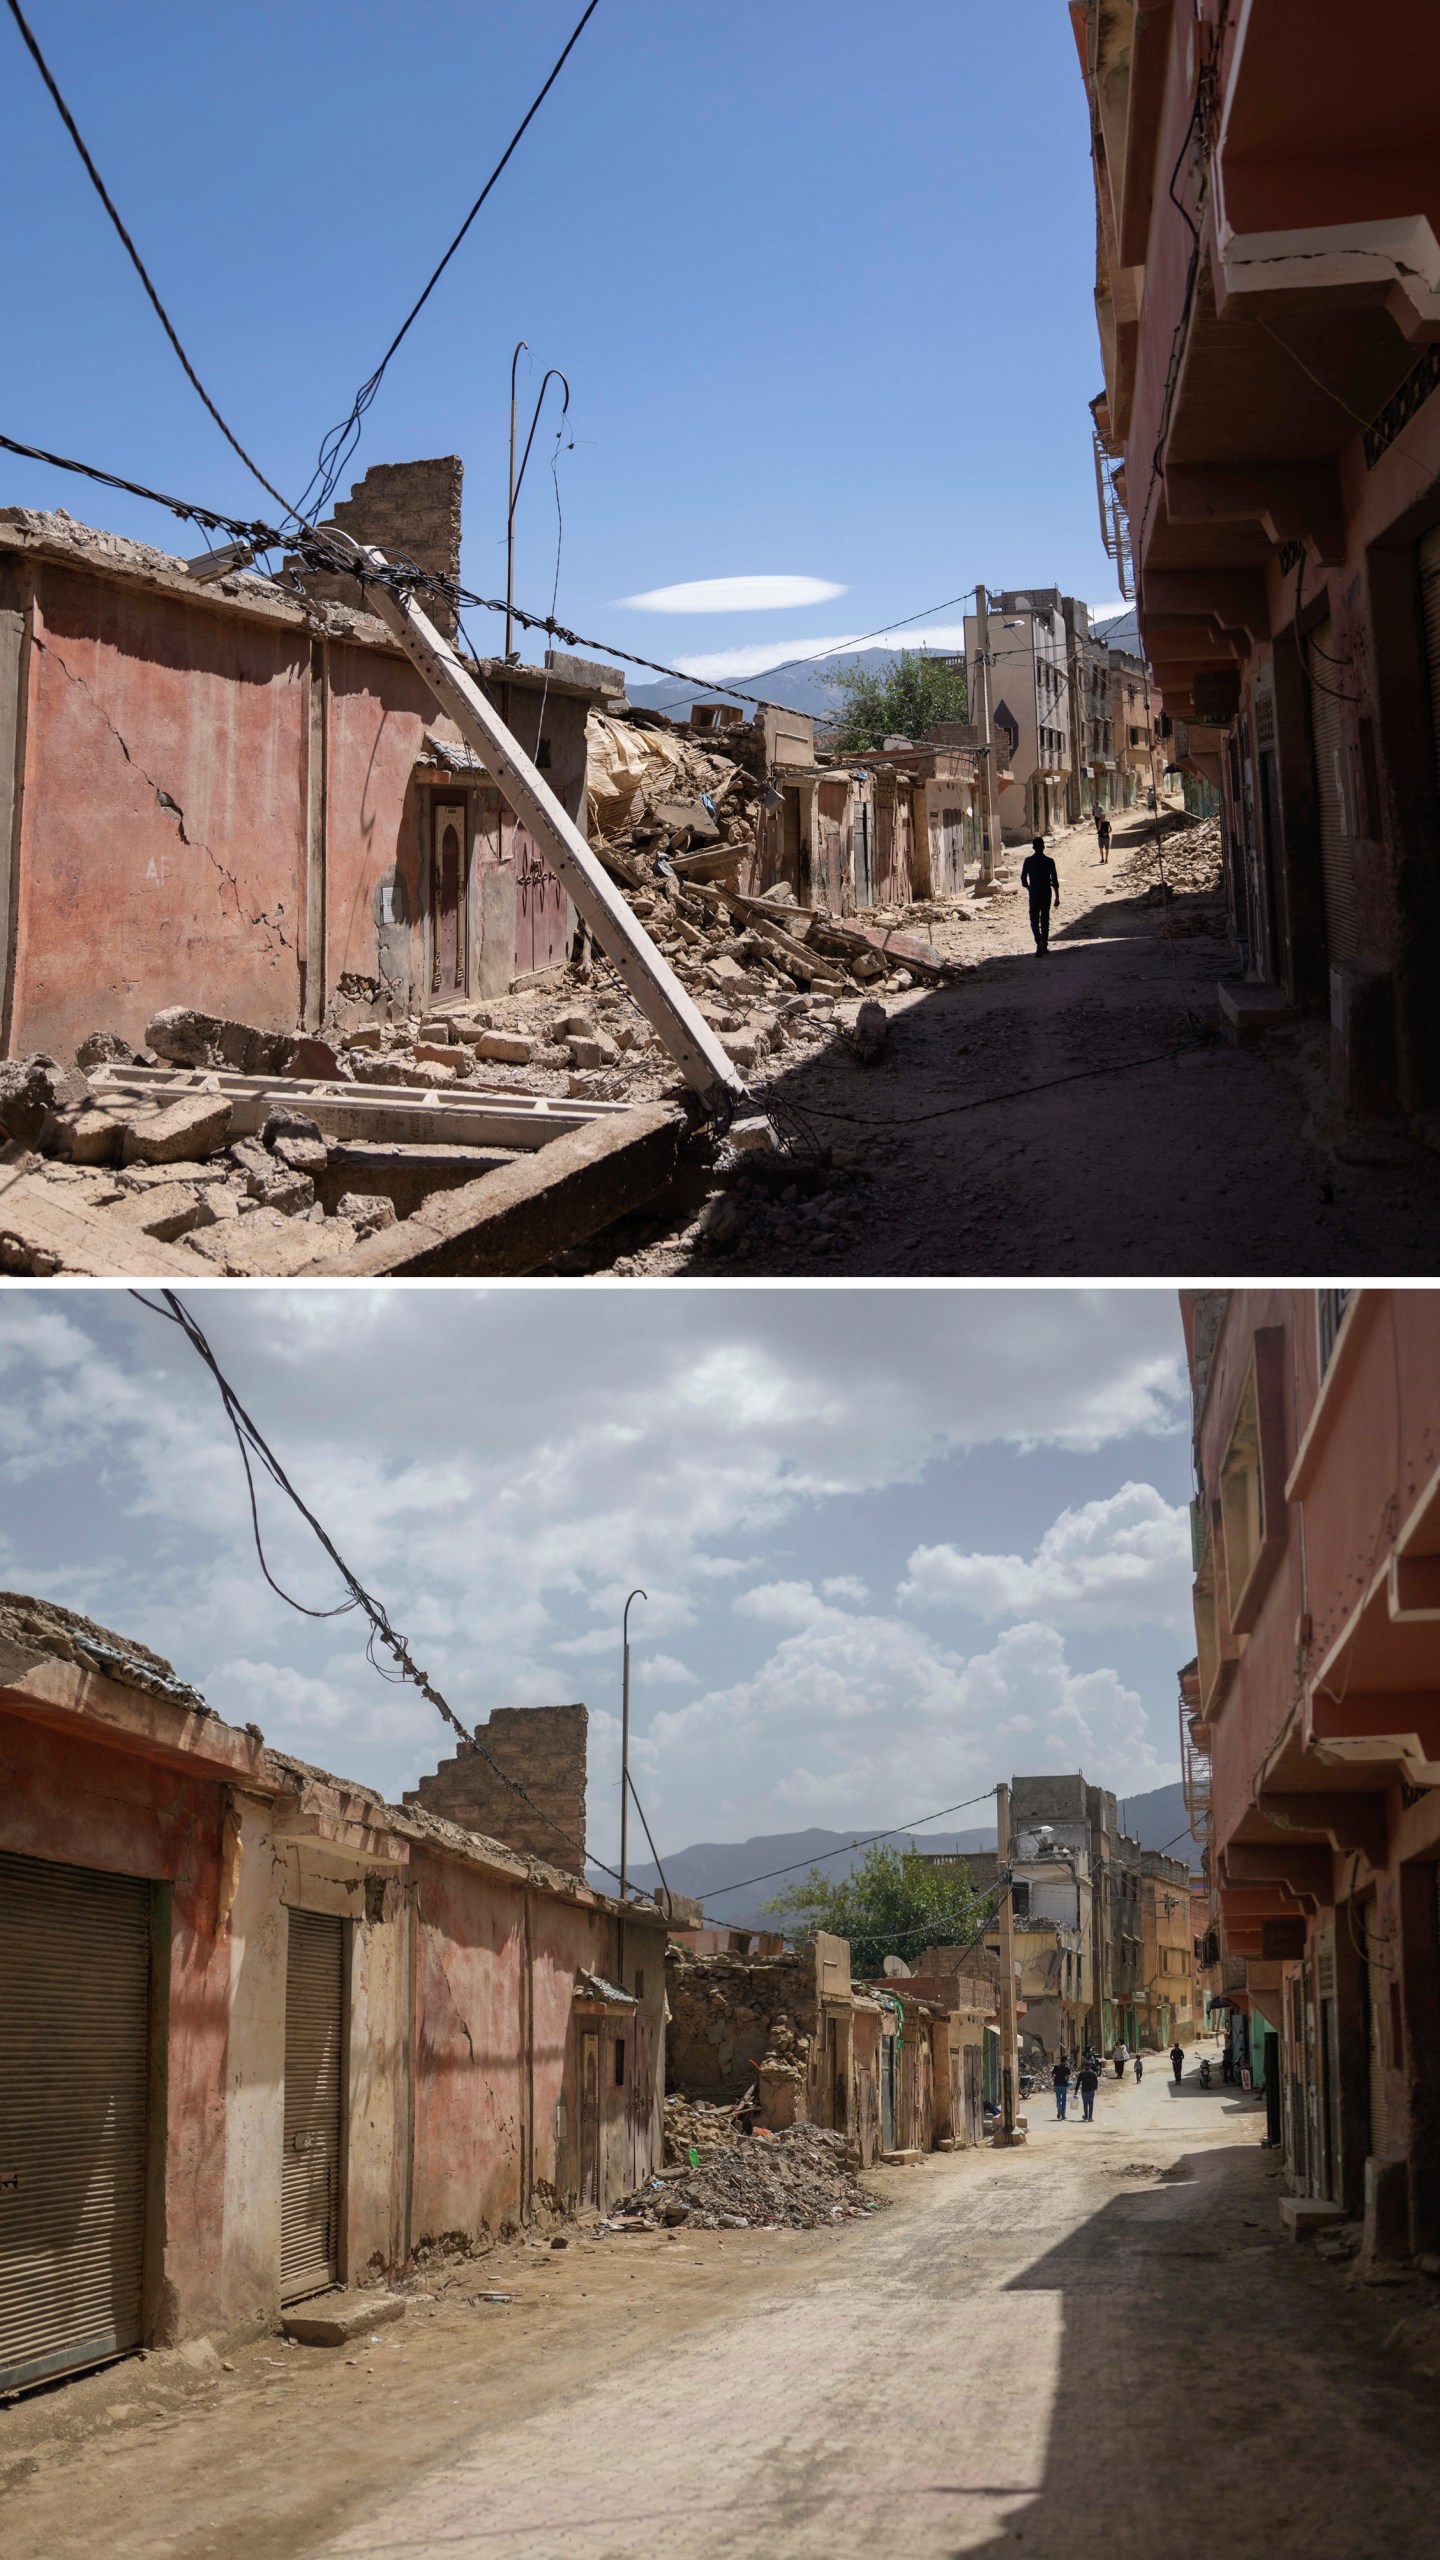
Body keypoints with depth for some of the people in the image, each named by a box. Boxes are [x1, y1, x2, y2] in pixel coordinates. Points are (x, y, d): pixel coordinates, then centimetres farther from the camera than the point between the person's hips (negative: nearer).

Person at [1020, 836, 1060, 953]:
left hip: (1034, 895, -1)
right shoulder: (1049, 861, -6)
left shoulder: (1028, 860, -7)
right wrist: (1057, 897, 0)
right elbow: (1055, 881, -6)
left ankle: (1039, 942, -20)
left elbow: (1023, 879, -4)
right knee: (1045, 920, 15)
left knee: (1034, 920, 2)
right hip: (1047, 894, 1)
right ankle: (1044, 945, 20)